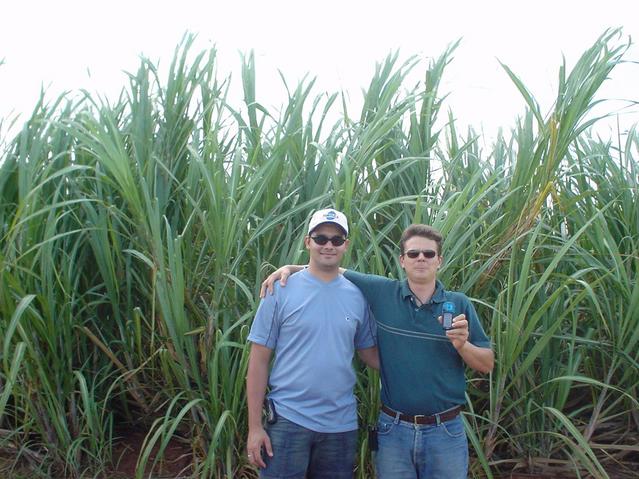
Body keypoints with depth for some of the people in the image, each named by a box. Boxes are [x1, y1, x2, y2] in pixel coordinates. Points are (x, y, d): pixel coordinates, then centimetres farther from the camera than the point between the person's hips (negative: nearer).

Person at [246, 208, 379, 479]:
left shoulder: (357, 296, 2)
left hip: (342, 424, 3)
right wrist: (255, 426, -7)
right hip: (288, 420, -3)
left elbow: (369, 353, 10)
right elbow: (259, 360, -5)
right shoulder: (281, 291, -6)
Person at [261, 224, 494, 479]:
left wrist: (462, 345, -15)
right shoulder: (382, 293, -2)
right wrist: (290, 268, -5)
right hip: (394, 430, 0)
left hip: (446, 432, 0)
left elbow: (487, 365, 3)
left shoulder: (459, 304, 0)